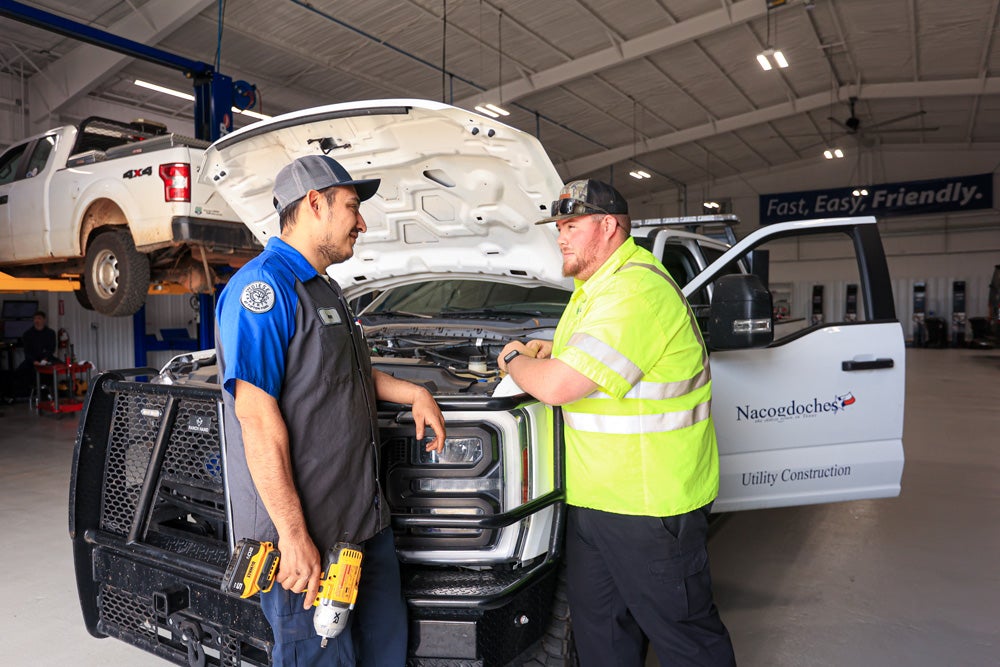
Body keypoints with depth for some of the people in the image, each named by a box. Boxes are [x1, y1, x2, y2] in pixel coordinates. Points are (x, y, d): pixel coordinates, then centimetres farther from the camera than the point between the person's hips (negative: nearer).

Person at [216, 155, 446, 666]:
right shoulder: (263, 286, -16)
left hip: (365, 519, 10)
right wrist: (293, 534, -24)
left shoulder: (325, 289, 17)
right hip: (304, 533, -9)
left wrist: (414, 393, 13)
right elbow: (256, 416, -22)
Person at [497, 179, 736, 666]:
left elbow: (557, 387, -29)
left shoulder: (635, 290, -23)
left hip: (649, 503, -10)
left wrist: (514, 359, -7)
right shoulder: (596, 287, 13)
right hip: (592, 497, 10)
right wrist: (550, 352, 10)